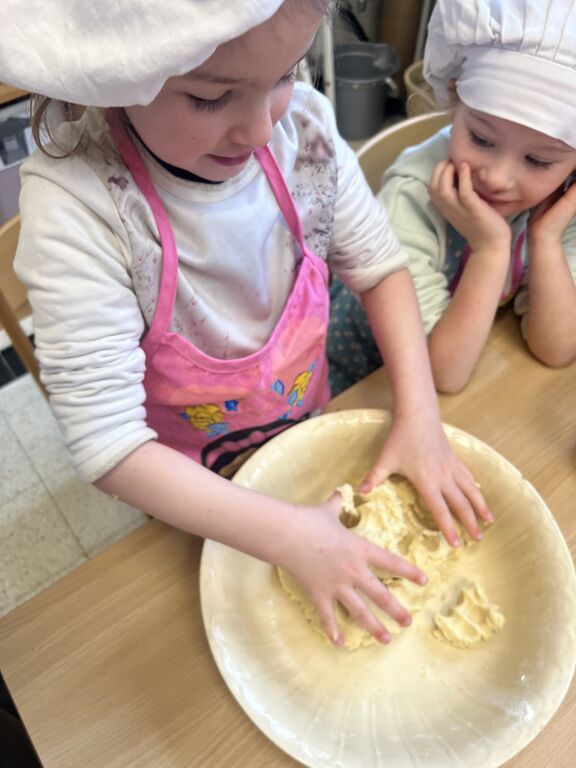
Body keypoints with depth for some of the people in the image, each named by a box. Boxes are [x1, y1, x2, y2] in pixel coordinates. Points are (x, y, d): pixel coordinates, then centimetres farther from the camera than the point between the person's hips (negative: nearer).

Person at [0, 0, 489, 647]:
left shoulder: (302, 126, -21)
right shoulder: (74, 206, -33)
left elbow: (378, 266, -9)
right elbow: (107, 445, -32)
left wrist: (419, 415, -20)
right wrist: (288, 536, -33)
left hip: (309, 430, 3)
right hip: (191, 492, -2)